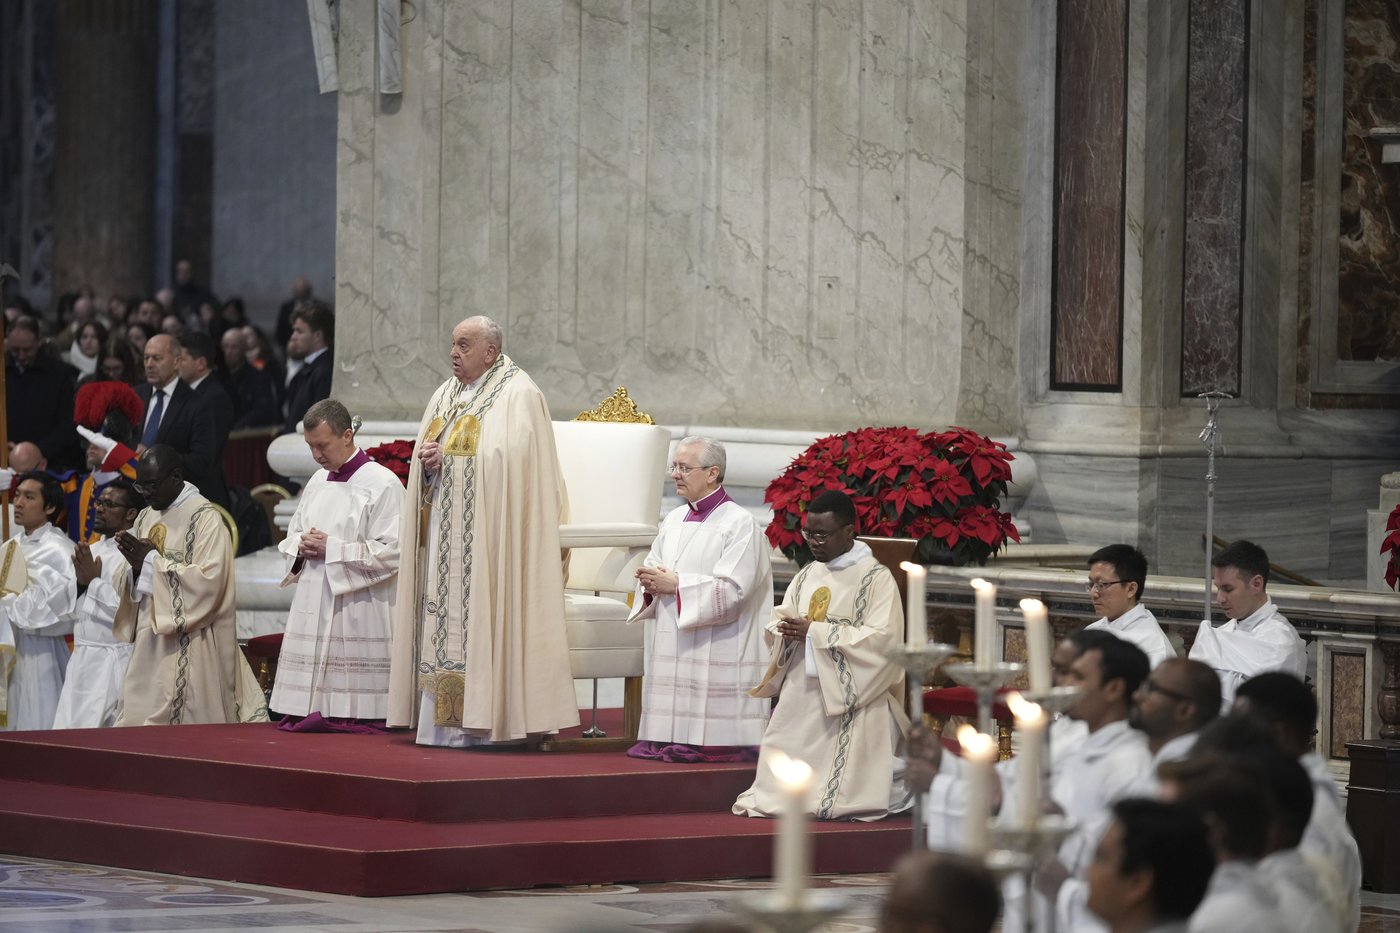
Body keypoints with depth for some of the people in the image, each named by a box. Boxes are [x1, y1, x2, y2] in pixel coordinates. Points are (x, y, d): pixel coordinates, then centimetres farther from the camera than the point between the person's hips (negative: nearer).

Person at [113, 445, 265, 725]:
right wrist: (135, 565, -6)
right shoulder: (146, 518, 14)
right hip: (149, 643, 7)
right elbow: (125, 584, 17)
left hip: (188, 648, -7)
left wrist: (152, 560, -15)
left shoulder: (206, 519, -9)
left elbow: (209, 580, -19)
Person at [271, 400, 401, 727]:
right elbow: (292, 535, 25)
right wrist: (301, 546, 1)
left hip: (356, 613, -7)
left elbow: (391, 553, -14)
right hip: (313, 608, 7)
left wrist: (332, 549, -15)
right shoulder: (317, 482, 16)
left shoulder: (382, 484, -8)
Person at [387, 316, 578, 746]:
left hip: (489, 531, -8)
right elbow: (425, 455, 18)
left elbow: (511, 460, -15)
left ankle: (481, 720, -11)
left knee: (482, 613, -11)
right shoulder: (446, 395, 19)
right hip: (444, 530, 8)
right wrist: (427, 460, -6)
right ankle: (443, 720, 3)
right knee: (443, 618, 3)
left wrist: (448, 457, -12)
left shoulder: (518, 395, -5)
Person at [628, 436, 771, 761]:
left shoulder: (739, 524, -8)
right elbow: (653, 567, 20)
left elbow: (733, 590, -17)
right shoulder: (674, 520, 16)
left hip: (714, 650, -7)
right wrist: (651, 583, -5)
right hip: (671, 648, 7)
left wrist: (675, 584, -17)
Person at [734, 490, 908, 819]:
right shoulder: (807, 576, 14)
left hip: (847, 702, -7)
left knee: (837, 800, -10)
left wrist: (815, 632, -18)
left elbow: (882, 638, -16)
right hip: (799, 695, 7)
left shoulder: (877, 579, -7)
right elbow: (779, 622, 17)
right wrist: (786, 629, -9)